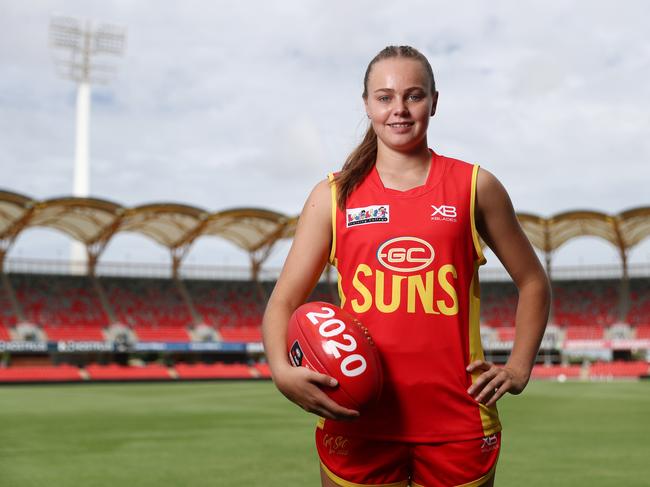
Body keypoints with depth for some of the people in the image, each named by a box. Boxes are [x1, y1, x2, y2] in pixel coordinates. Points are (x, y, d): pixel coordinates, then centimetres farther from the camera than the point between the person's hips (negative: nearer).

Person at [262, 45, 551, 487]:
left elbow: (532, 282, 14)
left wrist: (518, 369, 5)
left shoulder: (474, 186, 5)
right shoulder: (334, 196, 5)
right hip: (356, 423, 0)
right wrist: (282, 369, -15)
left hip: (457, 423, 0)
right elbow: (284, 301, 3)